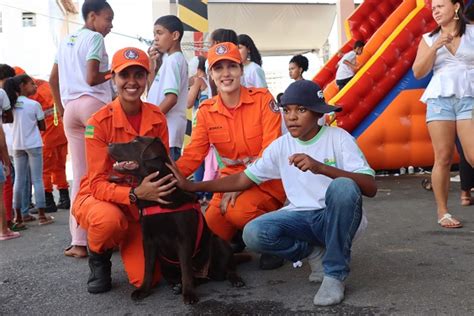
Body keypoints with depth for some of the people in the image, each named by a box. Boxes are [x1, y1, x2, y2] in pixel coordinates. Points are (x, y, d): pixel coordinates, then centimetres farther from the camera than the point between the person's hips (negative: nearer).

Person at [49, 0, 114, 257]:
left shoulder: (65, 41, 21)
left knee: (79, 177, 5)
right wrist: (114, 72, 3)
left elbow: (53, 79, 23)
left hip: (70, 108, 7)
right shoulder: (94, 38, -2)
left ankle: (78, 242, 4)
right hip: (94, 103, -7)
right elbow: (91, 79, -12)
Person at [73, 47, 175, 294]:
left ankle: (125, 243, 24)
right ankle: (98, 257, -1)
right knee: (110, 219, -40)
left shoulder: (157, 118, -7)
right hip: (98, 198, -3)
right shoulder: (99, 122, -18)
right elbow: (97, 184, -21)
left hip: (142, 203, 3)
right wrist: (135, 193, -39)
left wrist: (147, 193, -19)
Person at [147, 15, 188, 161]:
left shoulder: (172, 60, -11)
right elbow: (155, 90, 21)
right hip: (167, 129, 10)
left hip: (167, 129, -10)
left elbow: (171, 98, -20)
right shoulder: (172, 59, 18)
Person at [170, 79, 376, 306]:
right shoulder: (280, 146, 0)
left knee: (343, 187, -37)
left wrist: (320, 167, -37)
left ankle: (335, 273, -18)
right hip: (302, 217, 3)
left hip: (337, 217, -3)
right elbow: (242, 180, 4)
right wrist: (190, 186, -2)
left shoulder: (338, 138, -12)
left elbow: (370, 187, -23)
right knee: (253, 234, -25)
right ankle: (313, 252, 4)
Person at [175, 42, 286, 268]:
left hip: (266, 178, -4)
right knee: (213, 224, -18)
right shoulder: (206, 111, 1)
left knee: (238, 209, -32)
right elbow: (193, 154, -4)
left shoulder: (262, 98, -10)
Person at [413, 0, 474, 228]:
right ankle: (443, 212, 3)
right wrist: (435, 47, -6)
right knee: (443, 158, -3)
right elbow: (418, 72, 4)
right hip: (439, 99, 1)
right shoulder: (429, 39, 13)